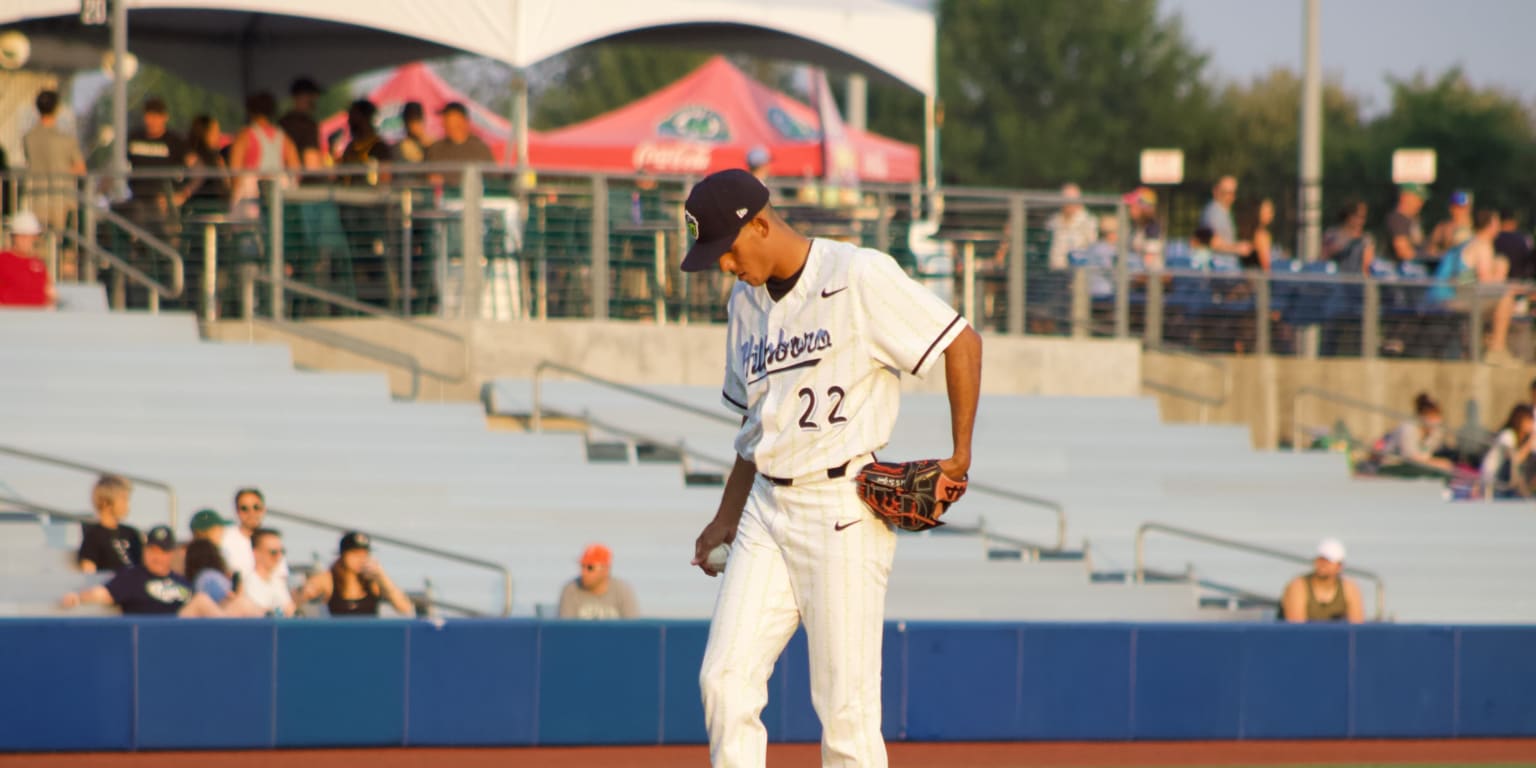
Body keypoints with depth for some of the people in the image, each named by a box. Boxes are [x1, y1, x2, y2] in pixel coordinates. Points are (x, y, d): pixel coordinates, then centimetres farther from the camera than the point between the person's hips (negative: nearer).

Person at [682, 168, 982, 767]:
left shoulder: (861, 278, -11)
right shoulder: (746, 299, 13)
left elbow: (963, 343, -9)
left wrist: (960, 458, -9)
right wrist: (727, 517, 19)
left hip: (845, 510, -7)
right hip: (768, 510, 7)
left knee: (846, 705, -6)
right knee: (726, 680, -3)